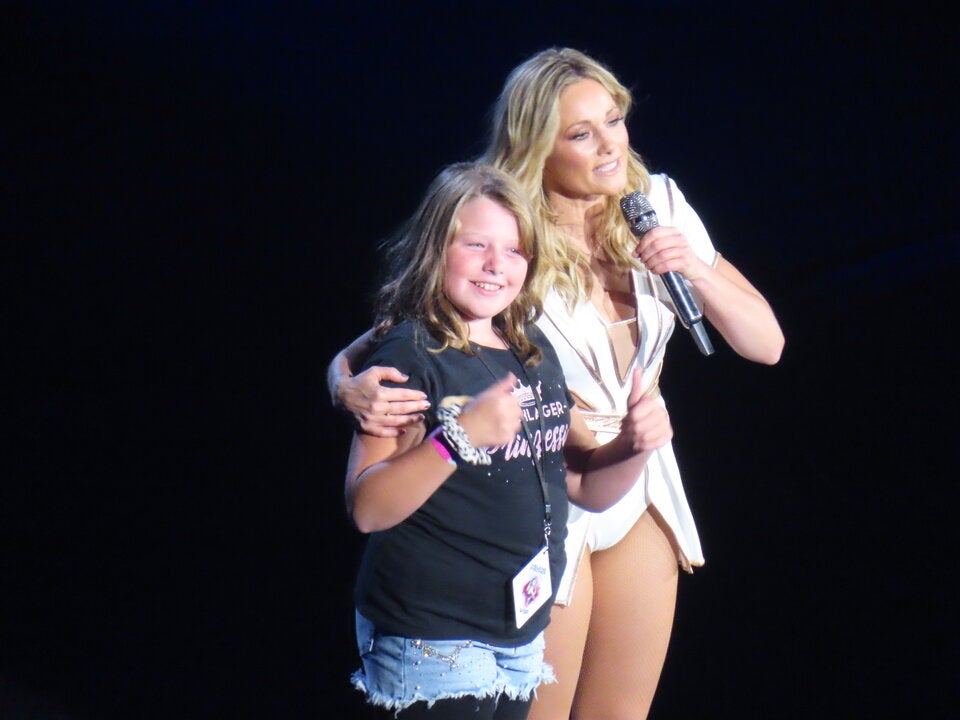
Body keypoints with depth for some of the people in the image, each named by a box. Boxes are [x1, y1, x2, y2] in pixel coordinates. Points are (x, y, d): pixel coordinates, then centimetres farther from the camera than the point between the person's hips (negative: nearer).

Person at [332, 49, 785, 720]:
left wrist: (698, 272, -19)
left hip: (643, 488, 5)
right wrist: (350, 383, -37)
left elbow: (766, 343, -2)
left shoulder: (657, 206, -4)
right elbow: (377, 341, -14)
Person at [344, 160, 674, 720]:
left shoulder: (534, 352, 11)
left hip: (522, 639, 7)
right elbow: (367, 508, -22)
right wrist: (460, 436, -33)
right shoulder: (413, 355, -11)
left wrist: (637, 446, -3)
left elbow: (589, 486, 17)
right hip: (432, 646, -7)